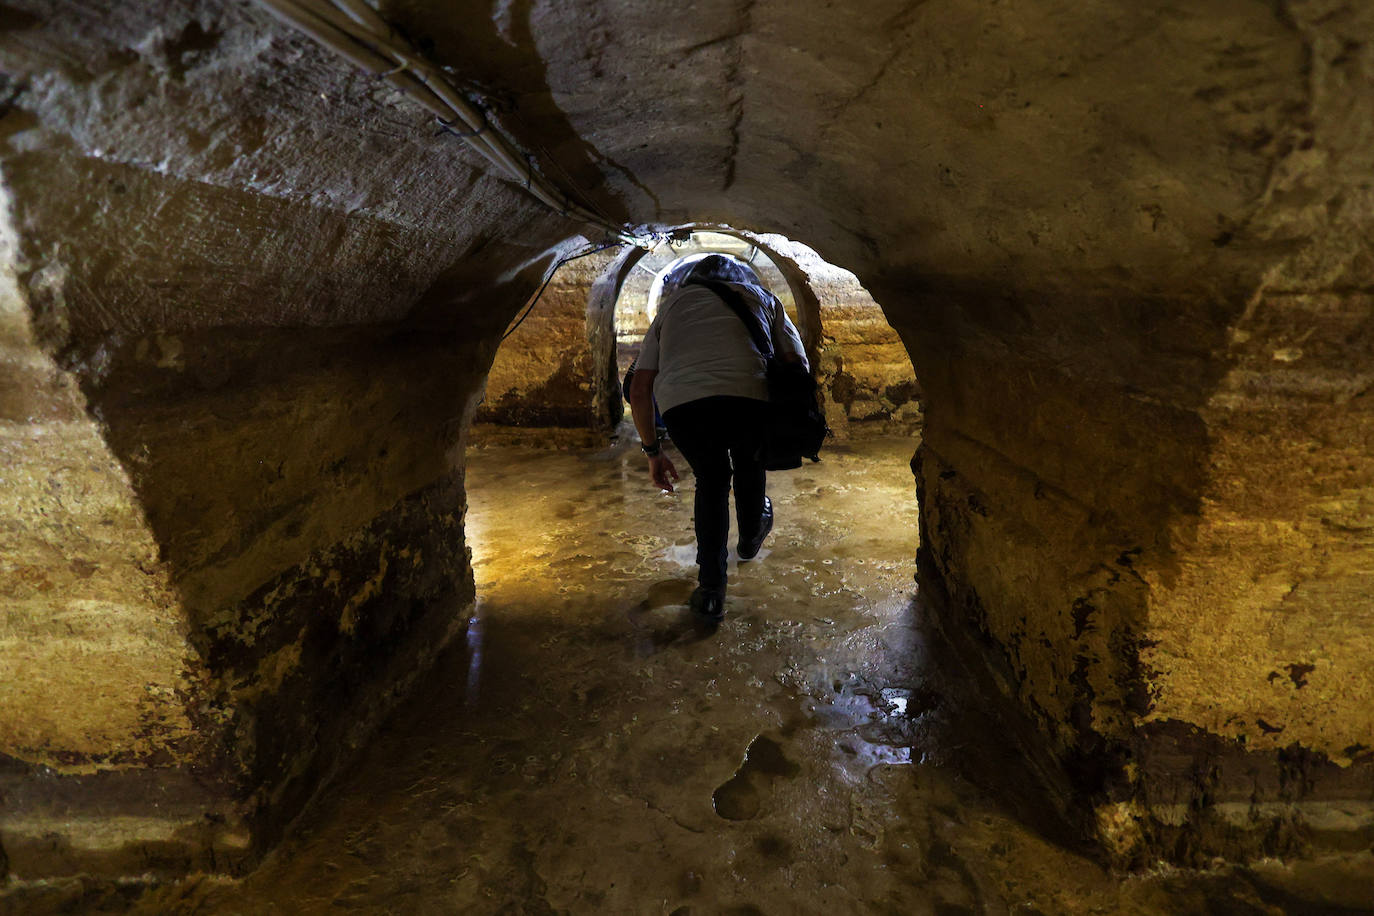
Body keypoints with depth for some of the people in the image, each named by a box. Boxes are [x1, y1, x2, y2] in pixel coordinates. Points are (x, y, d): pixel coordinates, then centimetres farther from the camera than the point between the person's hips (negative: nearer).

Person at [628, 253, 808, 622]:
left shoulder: (671, 305, 31)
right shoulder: (762, 298, 30)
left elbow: (640, 389, 23)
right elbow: (798, 367, 20)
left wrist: (653, 452, 30)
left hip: (680, 404, 1)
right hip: (748, 398, 0)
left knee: (710, 481, 28)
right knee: (749, 467, 32)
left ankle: (711, 592, 26)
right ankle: (751, 537, 59)